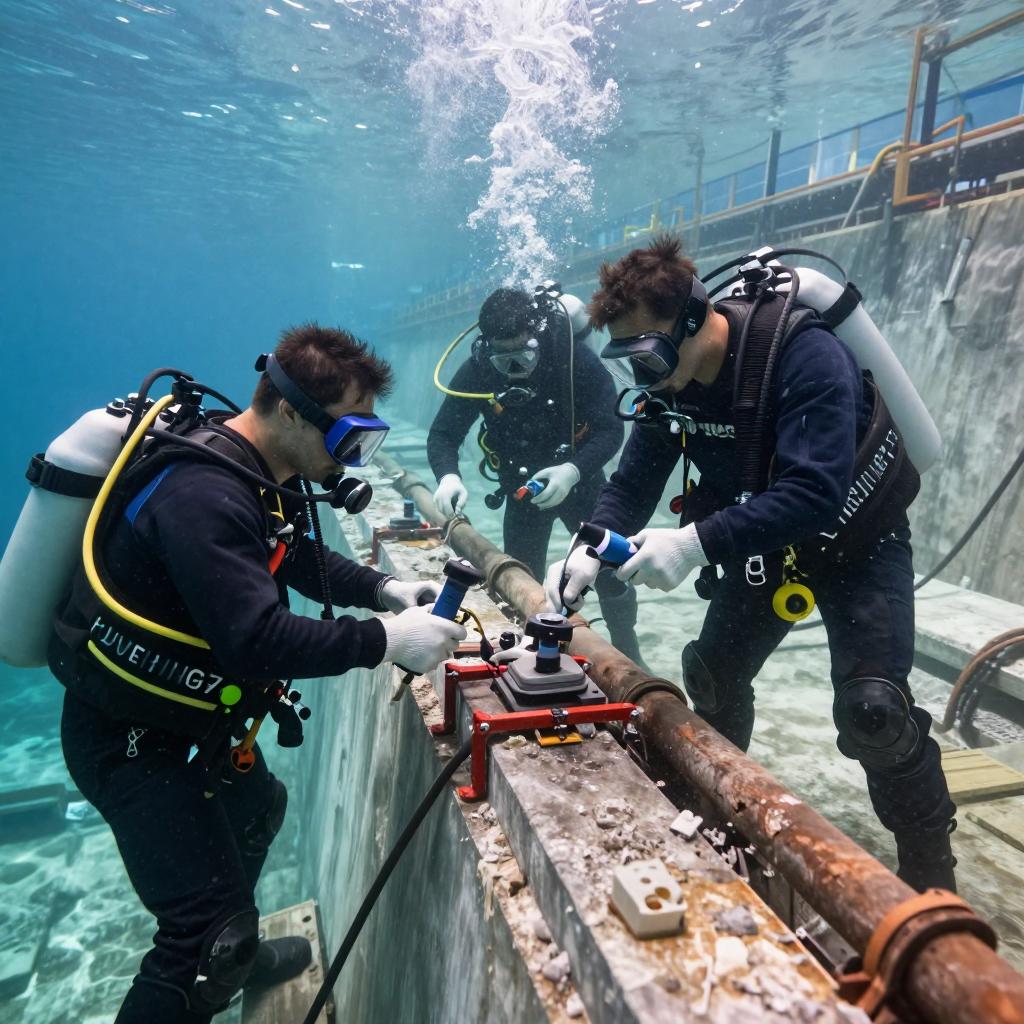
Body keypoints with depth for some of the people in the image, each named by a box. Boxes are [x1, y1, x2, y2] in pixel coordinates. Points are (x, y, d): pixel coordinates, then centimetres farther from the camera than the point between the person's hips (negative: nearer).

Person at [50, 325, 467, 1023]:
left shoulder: (260, 472, -1)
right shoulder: (203, 493, -32)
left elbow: (305, 560, 11)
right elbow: (258, 642, -37)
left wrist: (386, 589, -5)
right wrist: (386, 641, -30)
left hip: (182, 716, 10)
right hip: (129, 738, -10)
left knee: (256, 808, 29)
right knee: (211, 930, -10)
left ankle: (229, 955, 53)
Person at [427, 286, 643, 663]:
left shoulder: (575, 358, -25)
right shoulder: (477, 370, -19)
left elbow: (610, 430, -24)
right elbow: (442, 435, -15)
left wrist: (573, 470, -41)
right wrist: (448, 476, -37)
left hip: (579, 479, -1)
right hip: (522, 488, 2)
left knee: (611, 572, 5)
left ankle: (627, 656, 30)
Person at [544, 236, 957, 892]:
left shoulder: (803, 352, -32)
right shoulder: (668, 378, -11)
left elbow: (815, 492, -41)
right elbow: (633, 482, -9)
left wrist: (698, 542, -48)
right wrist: (592, 551, -27)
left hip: (858, 540, -6)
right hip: (766, 541, 6)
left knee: (872, 709, -15)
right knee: (713, 673, 7)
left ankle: (932, 878, 11)